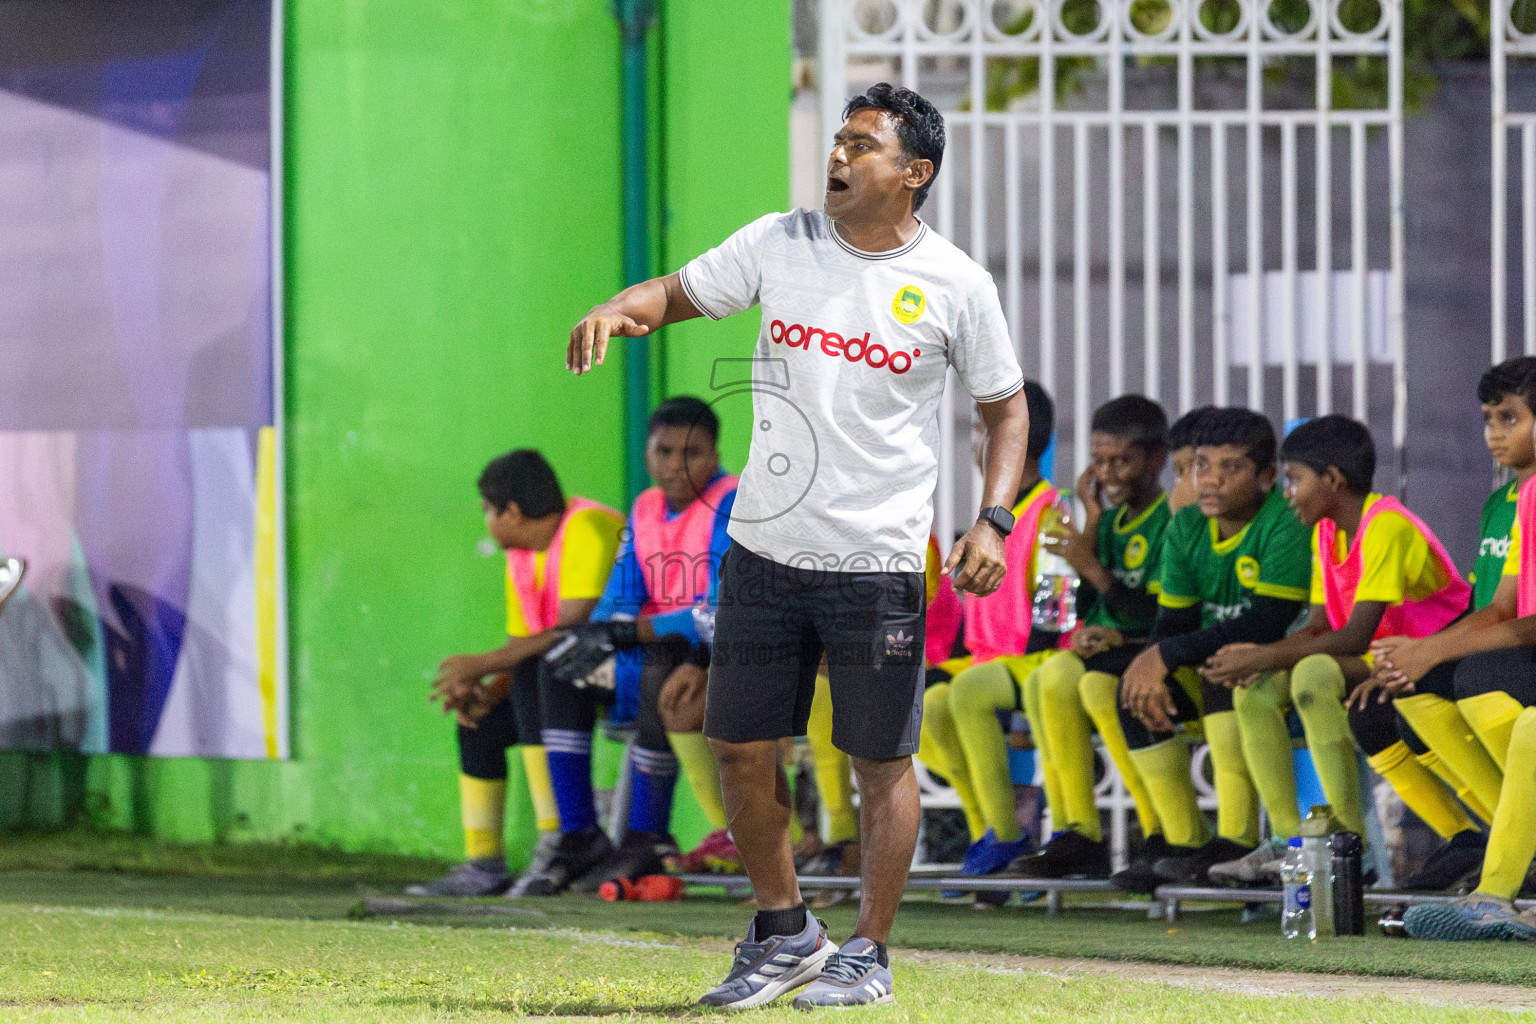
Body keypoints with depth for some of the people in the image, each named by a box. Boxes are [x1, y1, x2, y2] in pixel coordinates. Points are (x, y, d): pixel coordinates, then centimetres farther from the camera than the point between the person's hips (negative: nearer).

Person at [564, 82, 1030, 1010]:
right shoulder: (779, 244, 2)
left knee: (882, 761, 1)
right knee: (741, 749, 6)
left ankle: (869, 954, 14)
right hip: (767, 548, 3)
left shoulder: (957, 285, -5)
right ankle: (785, 933, 23)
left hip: (880, 565, -3)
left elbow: (1007, 408, 5)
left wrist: (994, 520, -9)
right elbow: (678, 292, 8)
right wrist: (619, 308, -16)